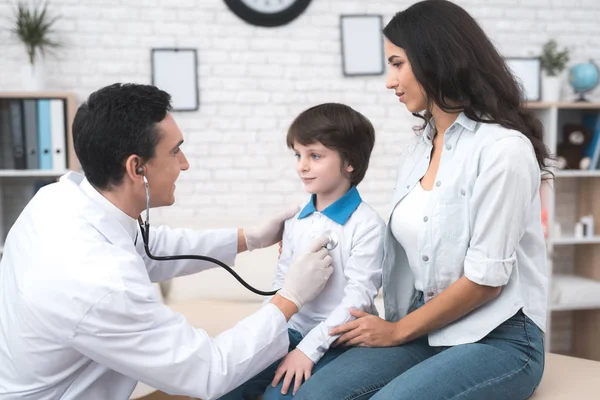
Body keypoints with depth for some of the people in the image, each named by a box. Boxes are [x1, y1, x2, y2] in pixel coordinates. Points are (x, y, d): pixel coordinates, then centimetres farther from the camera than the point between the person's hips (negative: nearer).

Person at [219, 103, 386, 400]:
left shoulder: (367, 224, -14)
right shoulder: (297, 218, 7)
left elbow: (358, 298, -17)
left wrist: (310, 347, -21)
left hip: (337, 342, -6)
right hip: (293, 331, 6)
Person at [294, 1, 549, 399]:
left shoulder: (502, 147, -14)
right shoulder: (417, 151, 10)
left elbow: (486, 278, -16)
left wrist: (398, 330, -8)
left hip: (498, 339, -5)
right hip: (427, 330, 6)